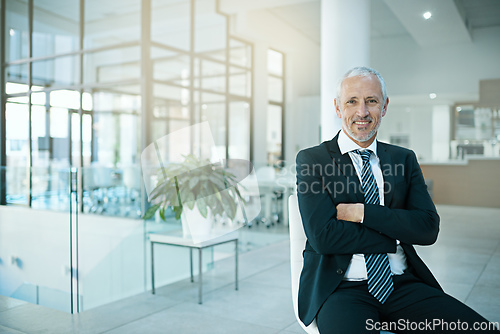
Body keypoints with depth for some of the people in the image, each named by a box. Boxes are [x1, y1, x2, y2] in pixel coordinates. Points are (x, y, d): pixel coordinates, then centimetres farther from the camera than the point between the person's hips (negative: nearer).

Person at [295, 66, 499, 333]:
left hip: (403, 284, 4)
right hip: (342, 288, -3)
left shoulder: (404, 159, 12)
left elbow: (429, 228, 0)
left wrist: (361, 212, -11)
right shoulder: (311, 160, 0)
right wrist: (395, 237, -6)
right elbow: (322, 235, -12)